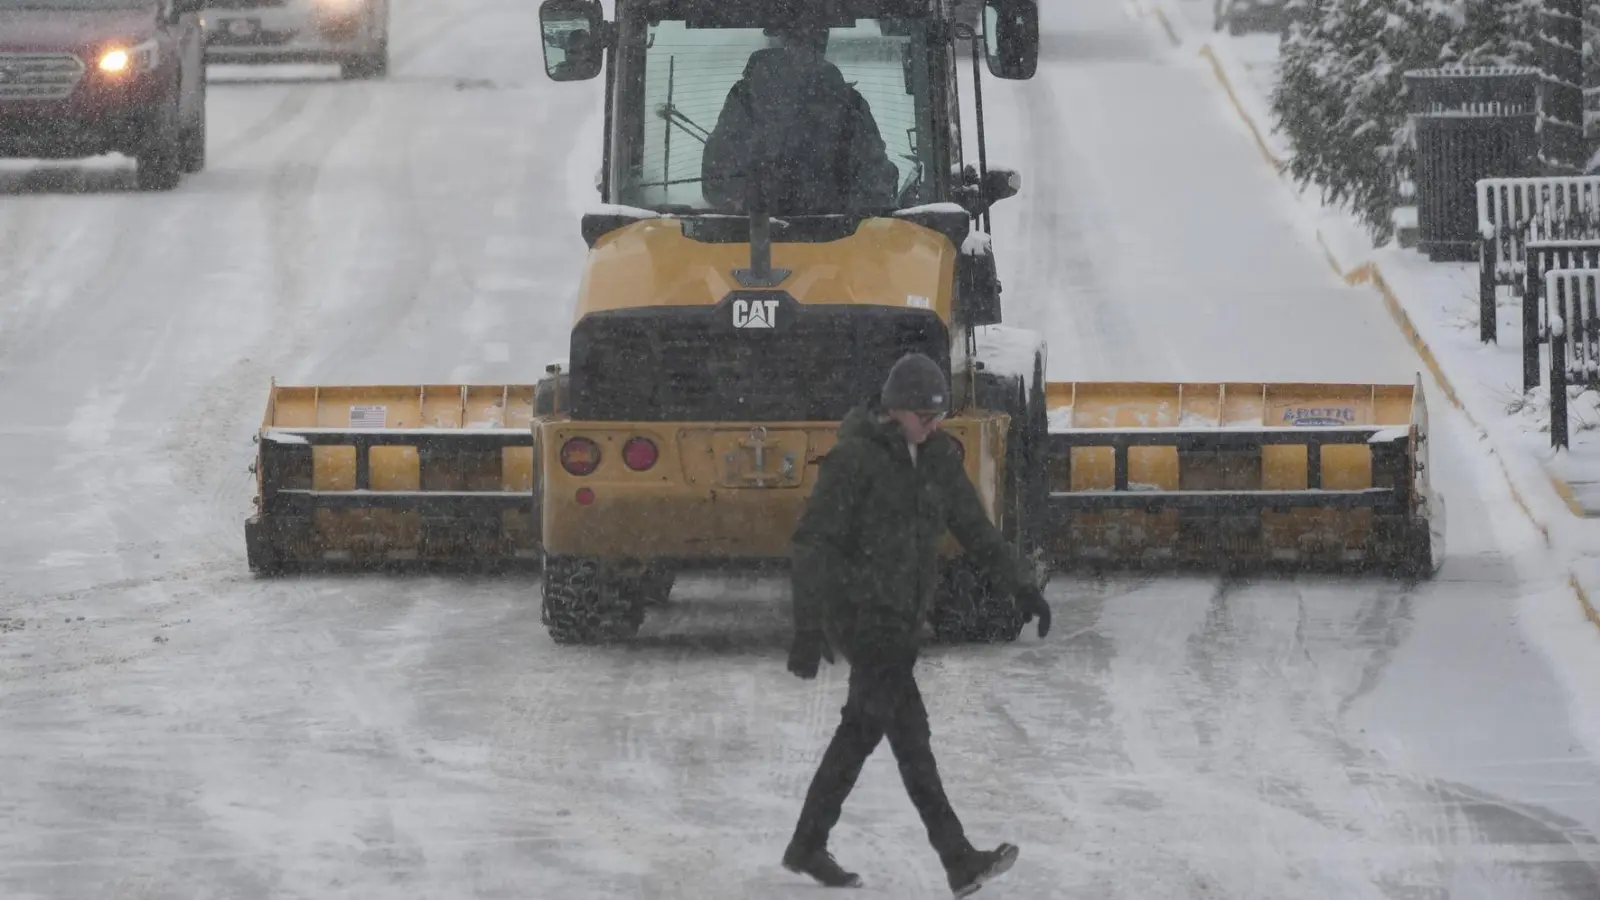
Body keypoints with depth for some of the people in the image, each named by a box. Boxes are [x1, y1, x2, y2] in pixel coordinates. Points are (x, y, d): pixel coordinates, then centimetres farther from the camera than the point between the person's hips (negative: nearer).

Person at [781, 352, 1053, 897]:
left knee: (864, 727, 14)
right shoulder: (854, 458, -14)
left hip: (904, 615, 8)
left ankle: (808, 846, 26)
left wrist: (1020, 585, 1)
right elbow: (813, 542, -16)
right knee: (909, 728, -14)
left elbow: (973, 526, 13)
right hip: (858, 608, -8)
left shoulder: (937, 455, 7)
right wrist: (808, 630, -23)